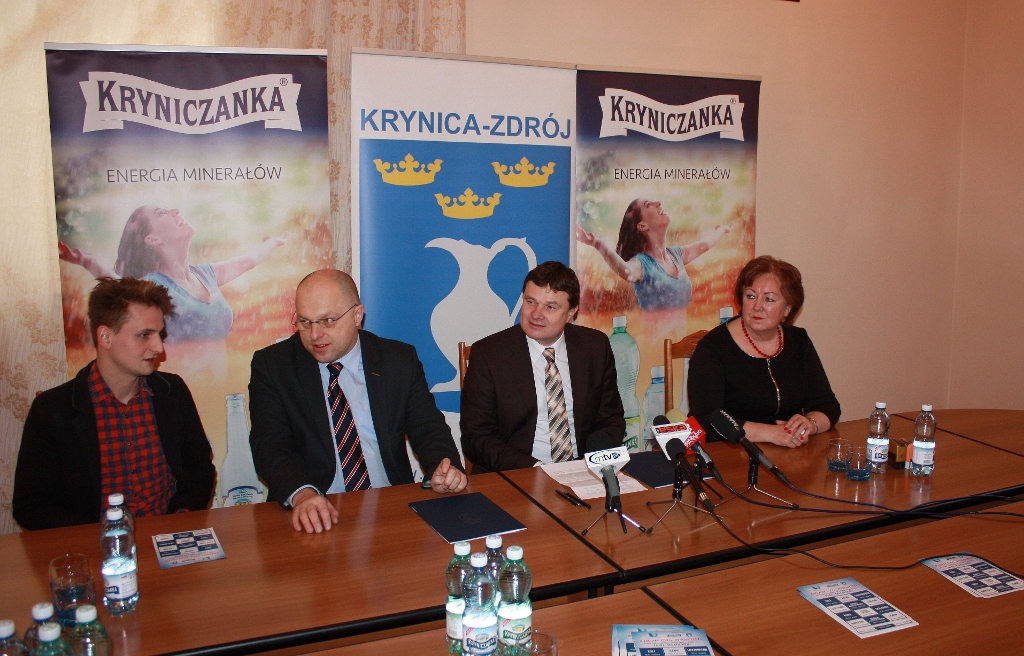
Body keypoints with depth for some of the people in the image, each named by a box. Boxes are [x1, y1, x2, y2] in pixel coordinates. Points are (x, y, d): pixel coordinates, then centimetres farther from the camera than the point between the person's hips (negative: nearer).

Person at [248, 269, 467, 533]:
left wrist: (444, 470, -17)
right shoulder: (271, 365, 2)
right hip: (316, 516, 0)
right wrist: (302, 494, -28)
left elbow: (427, 428, 6)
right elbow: (270, 444, -8)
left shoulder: (400, 360, 6)